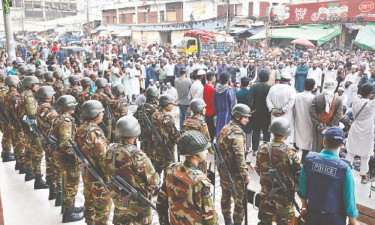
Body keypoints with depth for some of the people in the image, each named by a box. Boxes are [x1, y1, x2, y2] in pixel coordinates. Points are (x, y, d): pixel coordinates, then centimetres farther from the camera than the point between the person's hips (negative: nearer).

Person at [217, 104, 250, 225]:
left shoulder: (225, 128, 6)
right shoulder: (237, 133, -21)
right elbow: (239, 156, -26)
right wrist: (245, 175, -21)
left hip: (222, 170, 9)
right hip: (233, 174, -9)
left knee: (225, 197, 23)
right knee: (240, 202, 2)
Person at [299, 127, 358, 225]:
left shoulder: (309, 159, -15)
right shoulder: (345, 169, -24)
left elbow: (302, 187, -3)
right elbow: (349, 198, -15)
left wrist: (304, 206, 13)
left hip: (312, 212, 2)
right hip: (334, 217, -2)